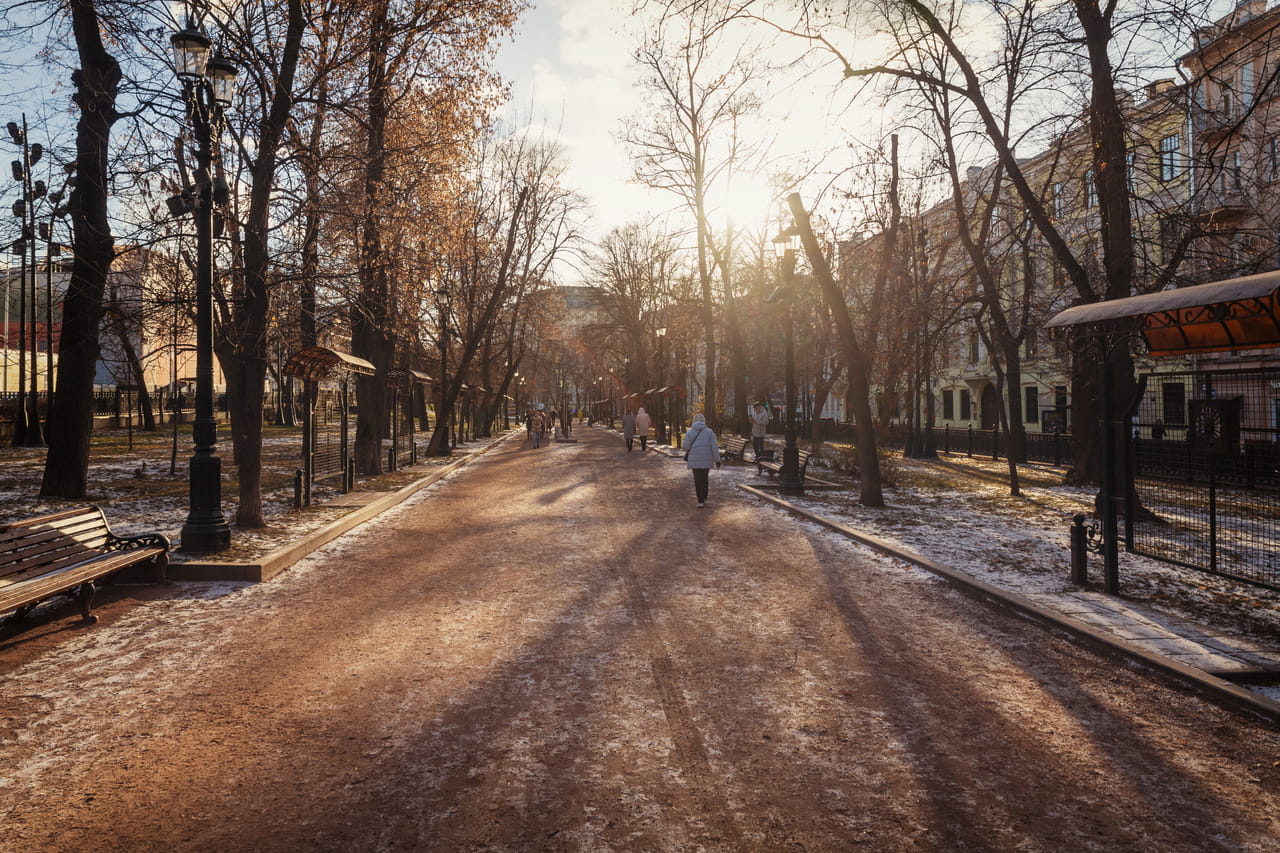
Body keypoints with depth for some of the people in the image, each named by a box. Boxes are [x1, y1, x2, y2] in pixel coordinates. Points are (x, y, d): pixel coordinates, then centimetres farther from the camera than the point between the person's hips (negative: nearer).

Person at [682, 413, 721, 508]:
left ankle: (700, 501, 0)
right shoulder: (709, 432, -1)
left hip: (695, 460, -1)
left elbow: (686, 447, -8)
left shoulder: (689, 432, -2)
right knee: (705, 478, 20)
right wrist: (717, 460, -1)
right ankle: (704, 499, 26)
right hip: (707, 460, 1)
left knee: (698, 480, 7)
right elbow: (714, 447, -6)